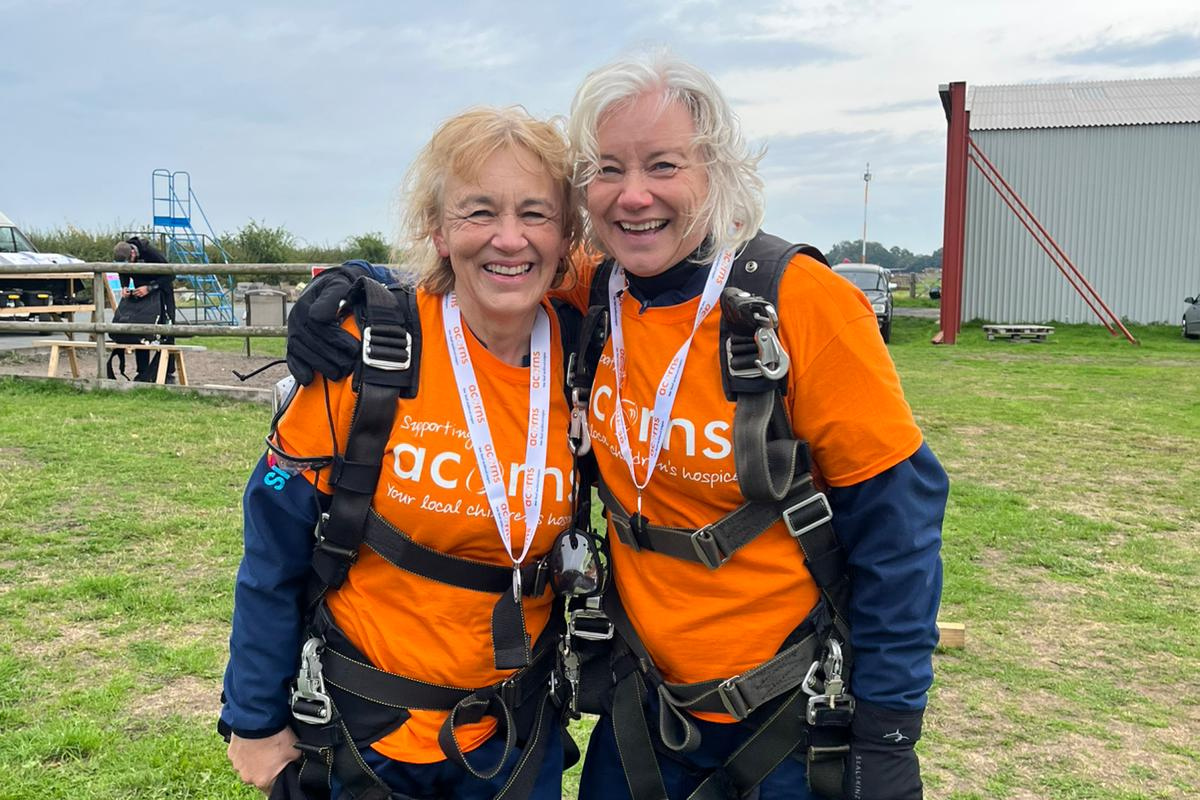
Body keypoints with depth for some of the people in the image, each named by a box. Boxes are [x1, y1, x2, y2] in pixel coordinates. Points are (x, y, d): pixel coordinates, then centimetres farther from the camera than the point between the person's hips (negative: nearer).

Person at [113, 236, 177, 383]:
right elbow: (123, 274, 3)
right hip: (140, 292, 5)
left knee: (166, 332, -7)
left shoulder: (151, 253, -33)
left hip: (161, 290, -5)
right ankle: (143, 373, 9)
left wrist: (149, 288, -35)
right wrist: (124, 287, -18)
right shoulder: (121, 257, -18)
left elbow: (170, 275, -28)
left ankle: (169, 374, -3)